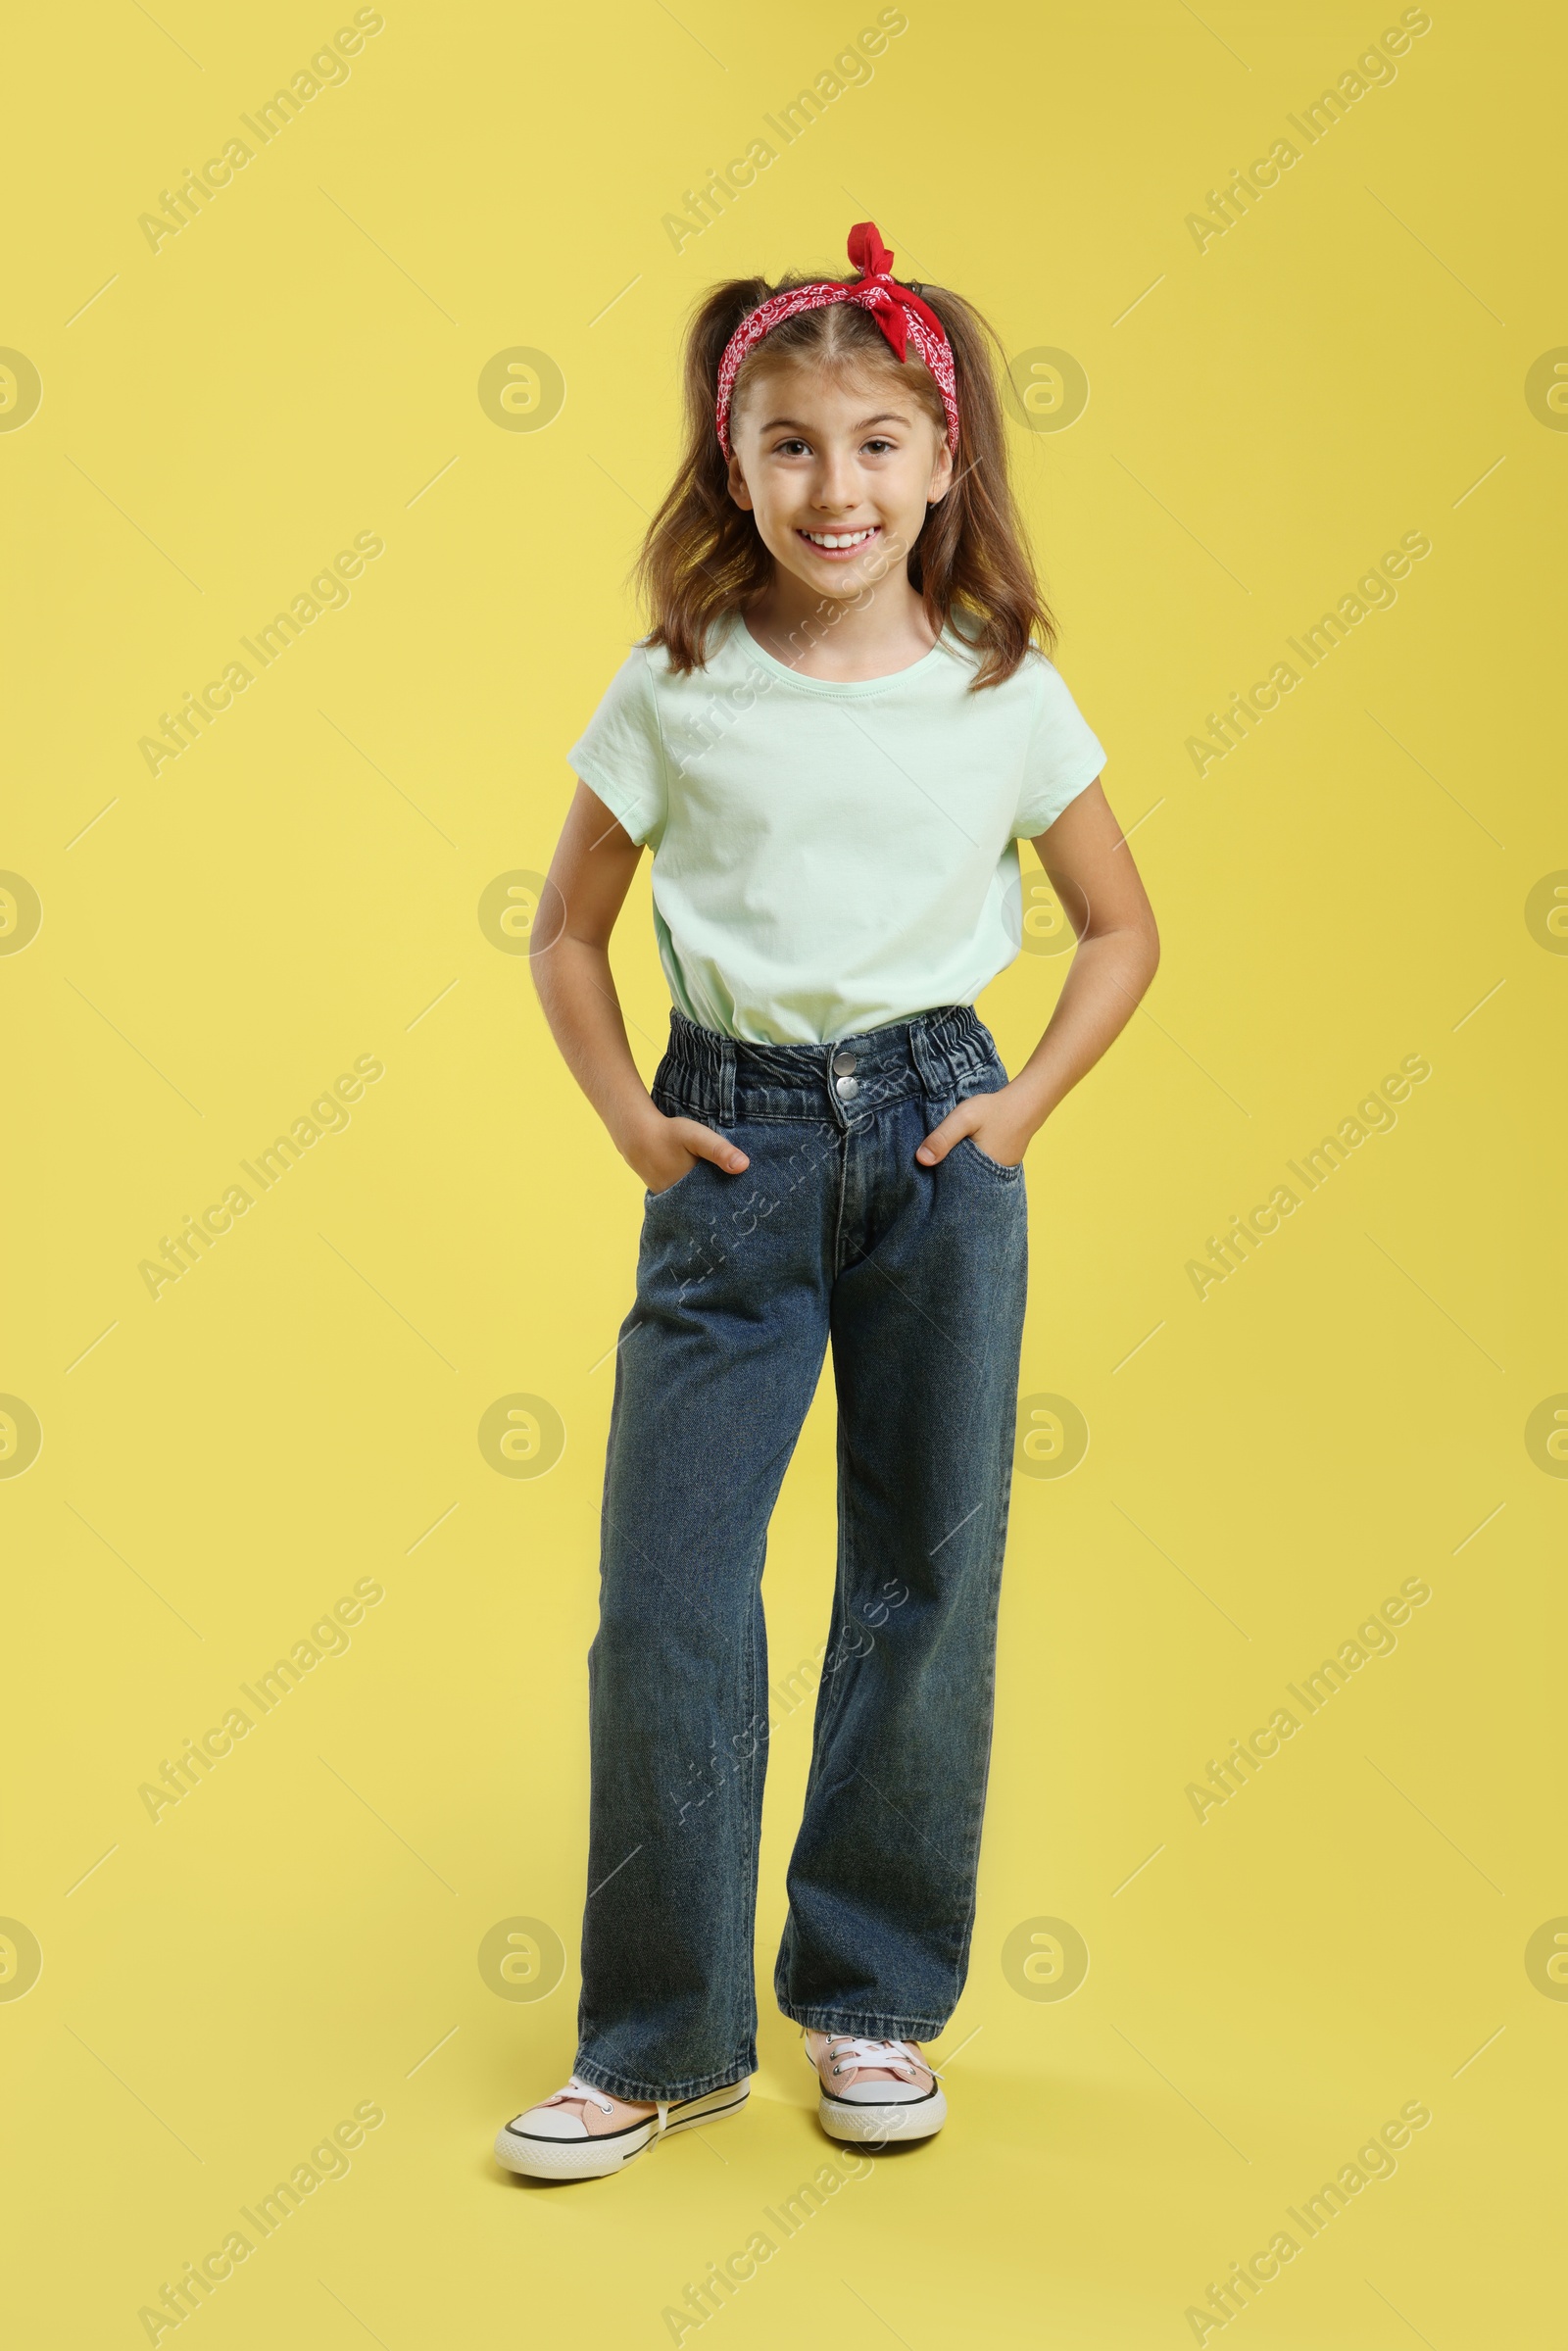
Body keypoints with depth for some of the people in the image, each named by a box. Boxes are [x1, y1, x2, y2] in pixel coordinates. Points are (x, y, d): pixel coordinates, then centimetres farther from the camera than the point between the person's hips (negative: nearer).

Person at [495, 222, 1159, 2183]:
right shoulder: (675, 693, 0)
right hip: (736, 1150, 0)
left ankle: (877, 1999, 26)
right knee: (664, 1596, -3)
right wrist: (624, 1113, -1)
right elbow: (568, 930, 10)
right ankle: (663, 2036, 14)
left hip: (934, 1143, 1)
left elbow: (1121, 930, 12)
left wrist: (1029, 1102, 0)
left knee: (928, 1578, 7)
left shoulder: (1006, 697, 1)